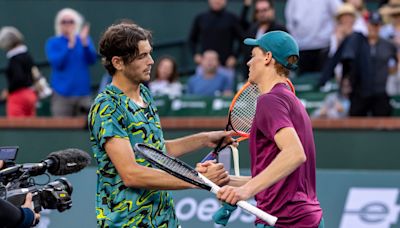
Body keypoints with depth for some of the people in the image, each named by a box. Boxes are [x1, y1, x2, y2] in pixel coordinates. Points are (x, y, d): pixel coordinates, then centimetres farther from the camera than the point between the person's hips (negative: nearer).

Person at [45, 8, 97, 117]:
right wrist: (70, 45, -22)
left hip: (83, 93, 2)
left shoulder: (85, 39, 11)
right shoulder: (52, 43, 4)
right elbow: (56, 63, -11)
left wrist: (85, 43, -19)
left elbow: (92, 60, -2)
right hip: (62, 94, -2)